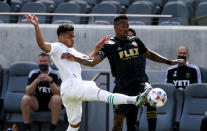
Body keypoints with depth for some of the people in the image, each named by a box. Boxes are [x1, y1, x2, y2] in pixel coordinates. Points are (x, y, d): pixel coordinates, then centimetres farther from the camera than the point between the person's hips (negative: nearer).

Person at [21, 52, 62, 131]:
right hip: (36, 102, 2)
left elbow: (58, 93, -21)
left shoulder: (55, 74, -11)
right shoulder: (33, 74, -6)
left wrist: (51, 81, -37)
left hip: (50, 104, -1)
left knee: (57, 98, -33)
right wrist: (36, 81, -33)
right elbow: (28, 92, -16)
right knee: (25, 98, -26)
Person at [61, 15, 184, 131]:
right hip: (123, 86, -2)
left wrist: (170, 62, 30)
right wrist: (74, 58, -25)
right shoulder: (110, 45, 0)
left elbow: (149, 54, 30)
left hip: (141, 81, 2)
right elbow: (92, 62, -9)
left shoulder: (135, 41, 14)